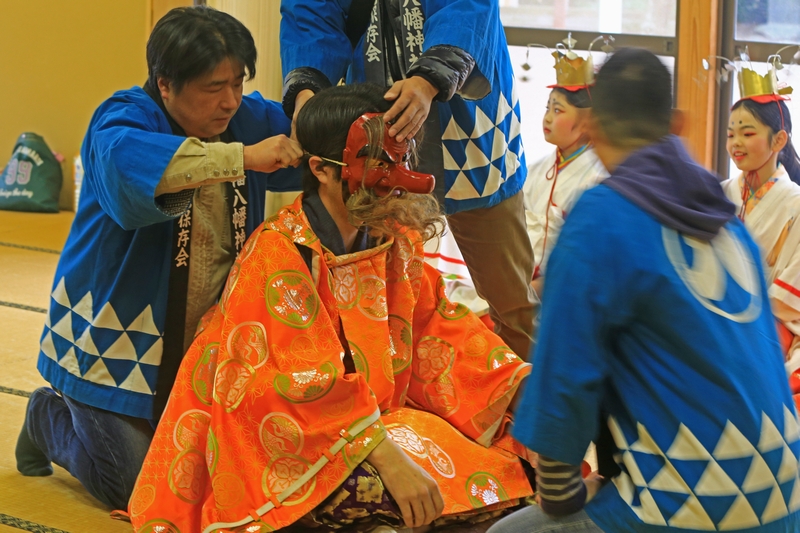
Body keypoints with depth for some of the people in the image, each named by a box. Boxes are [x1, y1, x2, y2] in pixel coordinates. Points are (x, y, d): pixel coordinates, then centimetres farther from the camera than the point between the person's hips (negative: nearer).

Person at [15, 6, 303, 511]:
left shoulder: (250, 119, -1)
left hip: (207, 343, 6)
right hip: (115, 345, -6)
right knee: (141, 493, -3)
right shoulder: (126, 118, -19)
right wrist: (242, 158, -48)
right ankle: (49, 418, 27)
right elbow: (123, 159, -42)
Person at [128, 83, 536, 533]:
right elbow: (304, 389, -25)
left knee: (516, 472, -11)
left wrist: (525, 388, -11)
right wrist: (387, 457, -36)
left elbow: (443, 332, 6)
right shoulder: (277, 255, -16)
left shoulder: (397, 244, 7)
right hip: (286, 460, -8)